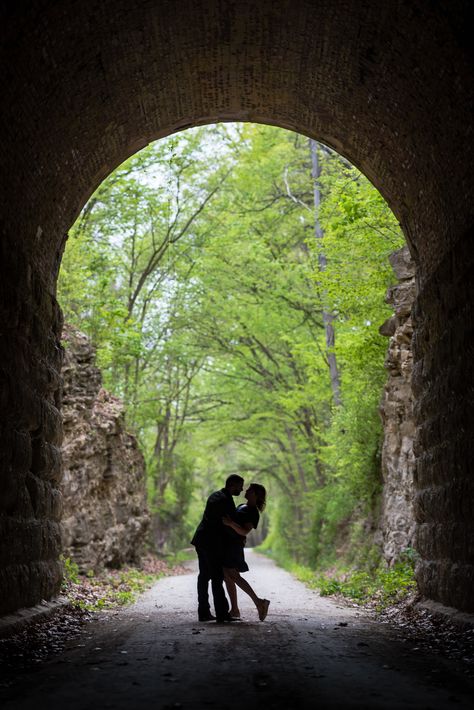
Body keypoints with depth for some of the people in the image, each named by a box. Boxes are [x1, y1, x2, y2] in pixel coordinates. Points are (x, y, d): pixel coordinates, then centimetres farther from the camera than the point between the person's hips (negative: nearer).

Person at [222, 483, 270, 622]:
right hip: (226, 543, 9)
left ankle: (258, 602, -19)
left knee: (232, 576, -17)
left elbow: (245, 531, -22)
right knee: (227, 577, 7)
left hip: (234, 545, -9)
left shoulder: (254, 513, -8)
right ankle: (234, 610, 10)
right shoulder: (241, 506, 19)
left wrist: (231, 524, -35)